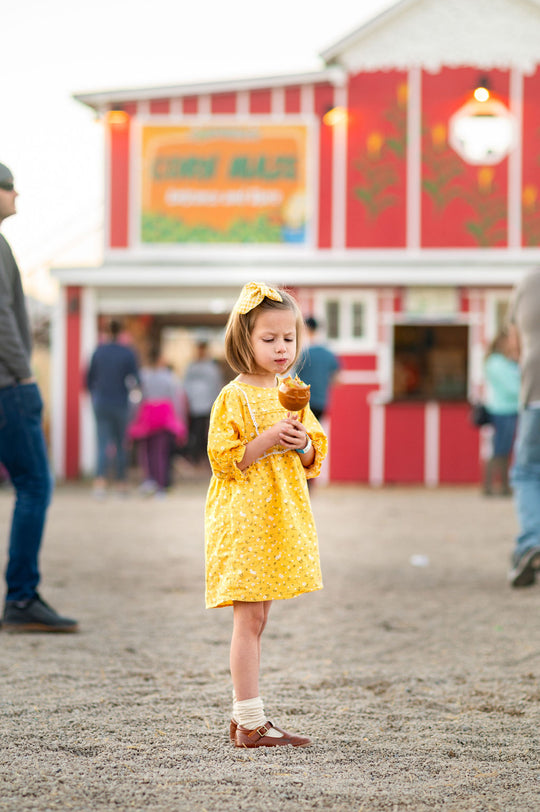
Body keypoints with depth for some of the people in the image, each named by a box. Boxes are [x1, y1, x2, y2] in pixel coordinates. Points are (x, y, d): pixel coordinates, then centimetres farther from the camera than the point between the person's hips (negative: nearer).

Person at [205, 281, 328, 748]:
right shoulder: (233, 398, -9)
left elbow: (315, 455, 16)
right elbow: (223, 457, -14)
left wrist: (303, 443, -5)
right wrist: (268, 440, -22)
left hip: (281, 518, 7)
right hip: (244, 519, -7)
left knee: (256, 620, 11)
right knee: (249, 619, -8)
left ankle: (244, 715, 17)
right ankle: (250, 723, -6)